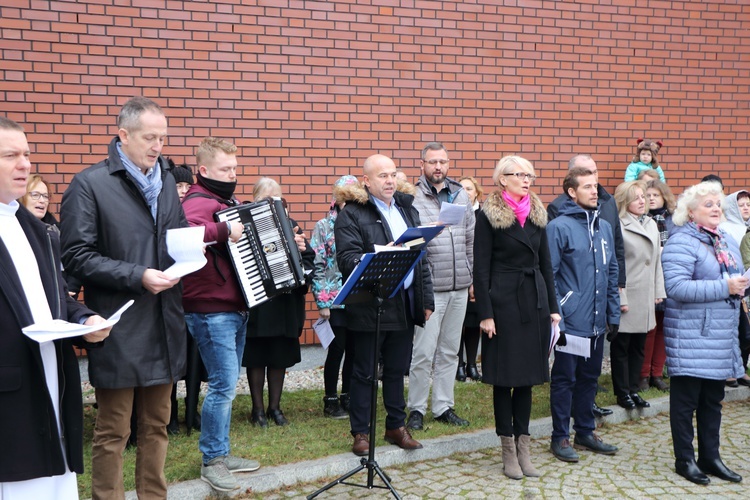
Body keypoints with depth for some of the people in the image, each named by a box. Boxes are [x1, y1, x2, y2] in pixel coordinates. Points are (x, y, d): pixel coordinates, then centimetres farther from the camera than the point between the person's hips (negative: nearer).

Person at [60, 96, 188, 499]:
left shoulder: (166, 182, 13)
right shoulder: (89, 184, -7)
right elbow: (76, 256, -11)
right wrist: (138, 276, -19)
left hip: (165, 326, 6)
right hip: (119, 330, -6)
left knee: (156, 425, 15)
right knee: (112, 432, 4)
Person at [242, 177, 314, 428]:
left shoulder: (289, 224, 10)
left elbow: (308, 256, 7)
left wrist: (300, 249, -14)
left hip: (286, 302, 4)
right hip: (256, 302, -4)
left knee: (280, 357, 12)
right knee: (256, 357, 6)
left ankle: (275, 406, 26)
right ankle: (258, 409, 20)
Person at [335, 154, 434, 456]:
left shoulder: (407, 209, 14)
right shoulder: (352, 214, -7)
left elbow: (421, 256, 16)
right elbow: (347, 258, -18)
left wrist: (426, 299, 13)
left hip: (405, 304, 6)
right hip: (370, 306, -6)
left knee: (397, 370, 16)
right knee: (363, 372, 5)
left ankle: (396, 426, 29)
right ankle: (360, 432, 16)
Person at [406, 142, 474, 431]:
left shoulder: (461, 196, 11)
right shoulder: (413, 198, -5)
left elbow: (472, 240, 14)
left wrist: (473, 277, 12)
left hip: (460, 287, 5)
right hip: (429, 287, -5)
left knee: (449, 351, 13)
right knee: (423, 351, -2)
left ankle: (443, 407, 23)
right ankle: (416, 409, 12)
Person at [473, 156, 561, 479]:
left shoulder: (537, 213, 12)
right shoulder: (489, 216, -4)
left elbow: (545, 263, 13)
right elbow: (481, 268, -8)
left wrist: (553, 306, 8)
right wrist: (485, 314, -13)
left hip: (534, 299, 5)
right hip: (503, 300, -5)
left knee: (528, 374, 9)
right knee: (504, 376, 2)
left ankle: (524, 448, 18)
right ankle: (509, 450, 12)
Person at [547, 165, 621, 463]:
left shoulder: (604, 227, 11)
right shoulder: (559, 227, -10)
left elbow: (612, 272, 15)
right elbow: (548, 275, -12)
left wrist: (613, 315, 12)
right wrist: (555, 317, -16)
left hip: (597, 323, 7)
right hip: (570, 322, -6)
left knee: (589, 377, 16)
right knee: (564, 379, 4)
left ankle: (585, 432, 29)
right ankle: (560, 438, 15)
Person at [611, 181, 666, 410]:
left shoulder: (651, 224, 12)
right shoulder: (619, 226, -11)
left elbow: (657, 259, 15)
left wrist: (659, 291, 10)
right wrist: (620, 298, -16)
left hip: (646, 298, 7)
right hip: (626, 296, -7)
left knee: (639, 346, 13)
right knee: (621, 346, 3)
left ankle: (633, 389, 24)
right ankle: (623, 392, 13)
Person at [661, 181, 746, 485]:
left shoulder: (727, 242, 14)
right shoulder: (681, 242, -12)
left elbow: (735, 280, 24)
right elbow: (676, 286, -23)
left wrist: (740, 286, 0)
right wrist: (724, 287, -23)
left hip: (722, 335, 8)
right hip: (691, 334, -8)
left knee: (713, 399, 15)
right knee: (686, 399, 2)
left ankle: (710, 457, 25)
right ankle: (685, 460, 13)